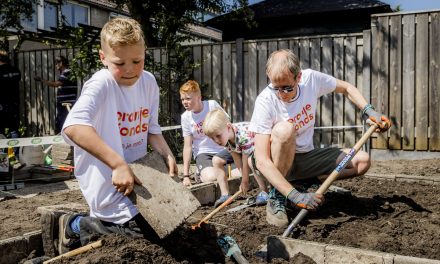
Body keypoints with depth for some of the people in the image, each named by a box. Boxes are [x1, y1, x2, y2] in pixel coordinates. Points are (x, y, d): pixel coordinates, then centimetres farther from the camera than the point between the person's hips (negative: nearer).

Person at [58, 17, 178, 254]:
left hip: (136, 176, 8)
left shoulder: (148, 82, 0)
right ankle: (77, 227, 8)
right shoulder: (101, 84, -22)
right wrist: (118, 164, -43)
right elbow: (73, 127, -39)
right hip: (108, 184, -8)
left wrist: (167, 155, -8)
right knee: (155, 239, -8)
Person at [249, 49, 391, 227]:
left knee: (362, 161, -8)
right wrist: (295, 196, -39)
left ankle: (303, 182, 1)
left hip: (306, 157, 5)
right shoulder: (265, 101, -27)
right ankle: (276, 196, -18)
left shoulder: (311, 79, -15)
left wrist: (369, 111, -9)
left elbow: (346, 88, 7)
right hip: (277, 161, -5)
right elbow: (262, 161, -31)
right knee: (284, 129, -36)